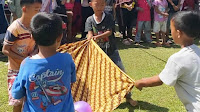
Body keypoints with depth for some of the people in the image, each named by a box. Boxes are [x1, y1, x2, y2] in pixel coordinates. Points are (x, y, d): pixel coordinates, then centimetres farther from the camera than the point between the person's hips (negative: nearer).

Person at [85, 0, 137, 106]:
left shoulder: (108, 17, -4)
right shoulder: (90, 20, 0)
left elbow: (109, 32, -15)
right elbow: (90, 35, -11)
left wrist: (97, 36, -32)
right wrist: (90, 39, -36)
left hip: (111, 50, -1)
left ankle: (128, 96, 14)